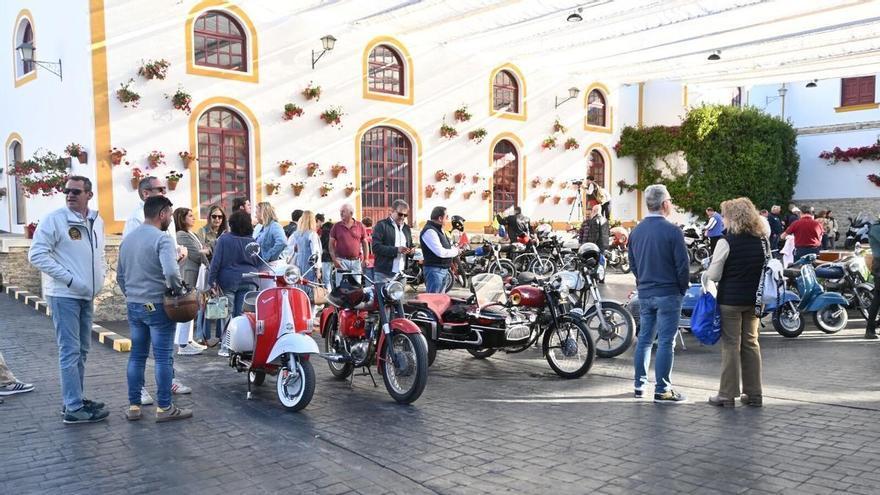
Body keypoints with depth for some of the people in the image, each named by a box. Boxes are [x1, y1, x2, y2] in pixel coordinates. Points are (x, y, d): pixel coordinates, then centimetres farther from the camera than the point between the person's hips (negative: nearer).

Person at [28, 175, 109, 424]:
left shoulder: (97, 222, 9)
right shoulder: (54, 219, -11)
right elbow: (37, 254, -15)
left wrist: (100, 277, 6)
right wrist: (69, 279, -20)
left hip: (87, 296, 7)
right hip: (64, 295, -7)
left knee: (81, 350, 14)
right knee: (70, 351, -6)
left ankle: (76, 398, 26)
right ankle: (74, 408, -1)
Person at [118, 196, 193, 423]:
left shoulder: (127, 238, 11)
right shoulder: (161, 239, -15)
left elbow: (120, 275, 17)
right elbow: (171, 272, -29)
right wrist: (178, 288, -12)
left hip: (133, 306, 8)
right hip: (157, 305, -7)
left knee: (137, 355, 13)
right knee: (163, 357, 0)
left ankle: (133, 406, 18)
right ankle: (164, 408, 5)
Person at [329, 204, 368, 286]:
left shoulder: (360, 226, 5)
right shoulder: (336, 226, 3)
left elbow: (364, 243, 10)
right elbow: (331, 244, 4)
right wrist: (334, 260, -6)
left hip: (356, 261, 1)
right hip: (342, 261, -1)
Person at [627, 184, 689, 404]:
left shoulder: (636, 231, 6)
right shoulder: (672, 230, -14)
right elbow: (682, 264, -12)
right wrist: (682, 288, 1)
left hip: (644, 293, 6)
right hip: (668, 293, -6)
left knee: (644, 338, 14)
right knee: (666, 342, -1)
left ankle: (640, 385, 20)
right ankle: (662, 390, 2)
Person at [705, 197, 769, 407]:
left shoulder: (726, 242, -13)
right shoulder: (763, 239, 5)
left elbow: (714, 275, -12)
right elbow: (767, 270, 13)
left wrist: (706, 273, 8)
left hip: (730, 299, -5)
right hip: (754, 299, 6)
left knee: (730, 345, 0)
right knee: (751, 343, 12)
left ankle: (727, 394, 4)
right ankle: (753, 394, 17)